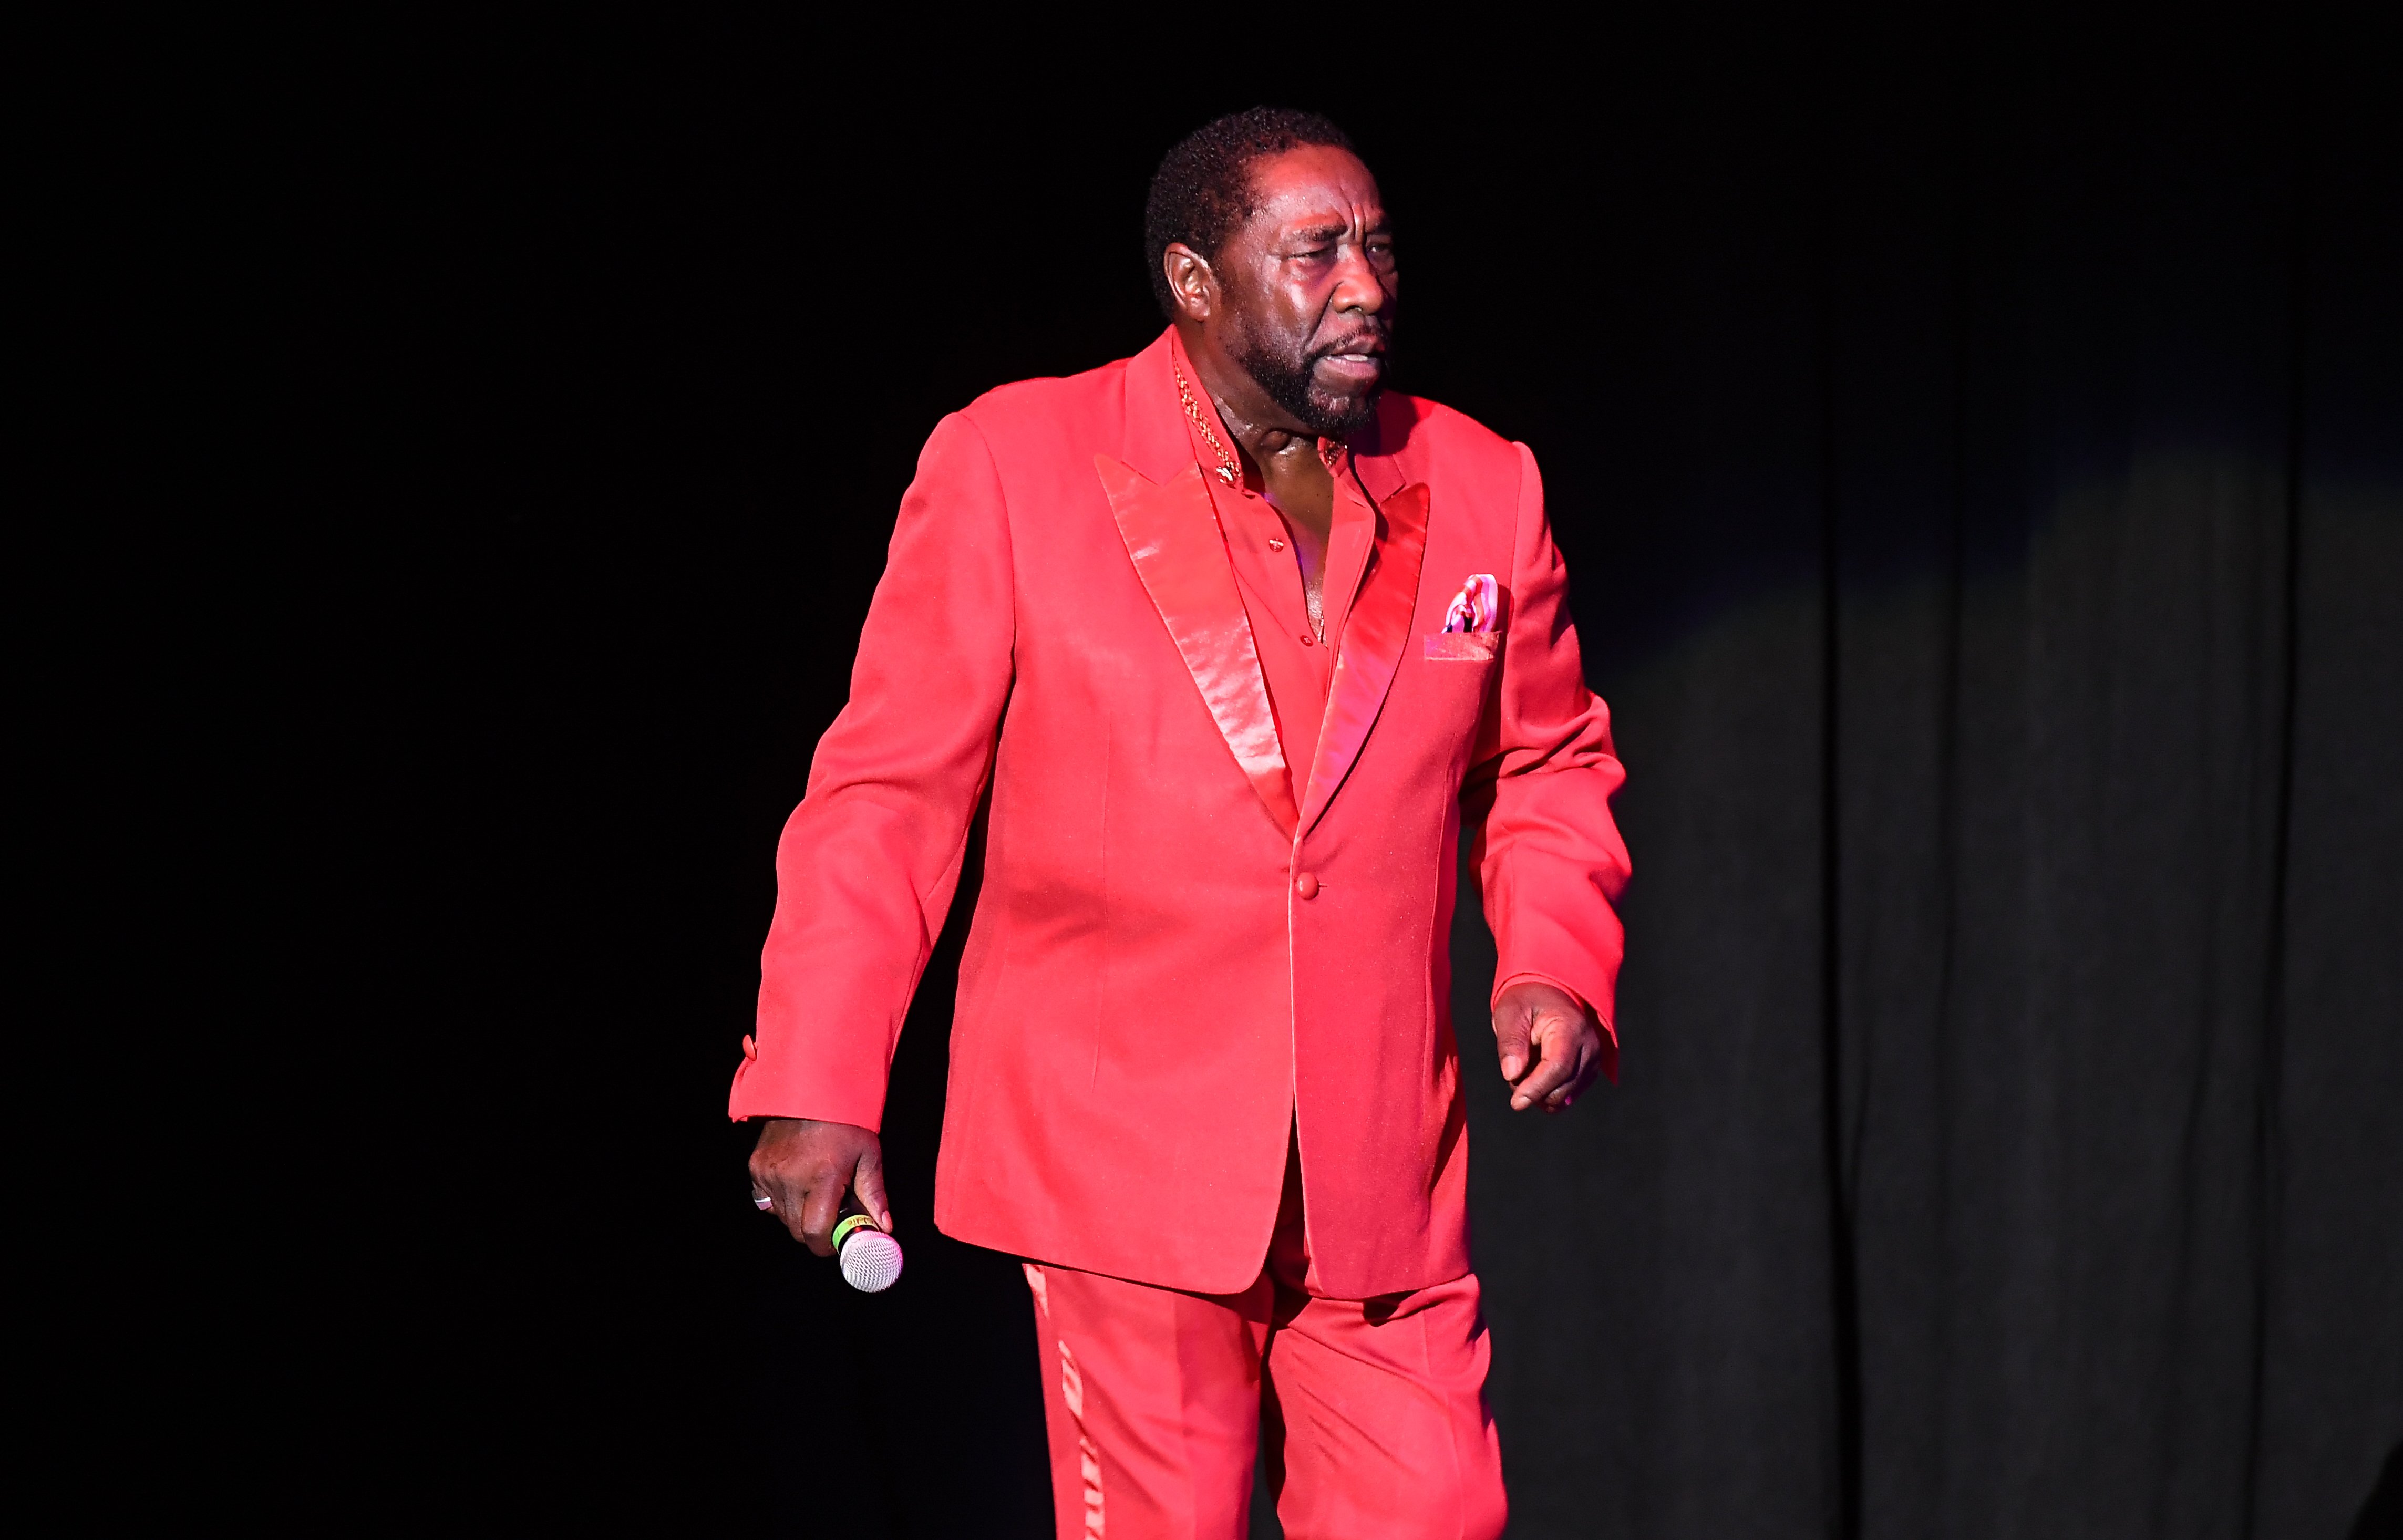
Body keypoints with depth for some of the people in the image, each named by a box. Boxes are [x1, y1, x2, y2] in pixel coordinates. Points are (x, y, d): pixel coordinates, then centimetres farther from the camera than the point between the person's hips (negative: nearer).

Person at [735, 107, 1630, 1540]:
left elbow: (1548, 765, 20)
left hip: (1382, 1179, 3)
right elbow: (890, 789, -1)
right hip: (1123, 1148, -3)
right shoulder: (1014, 466, -2)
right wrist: (818, 1085, -6)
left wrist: (1557, 963, 0)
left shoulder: (1480, 489, 8)